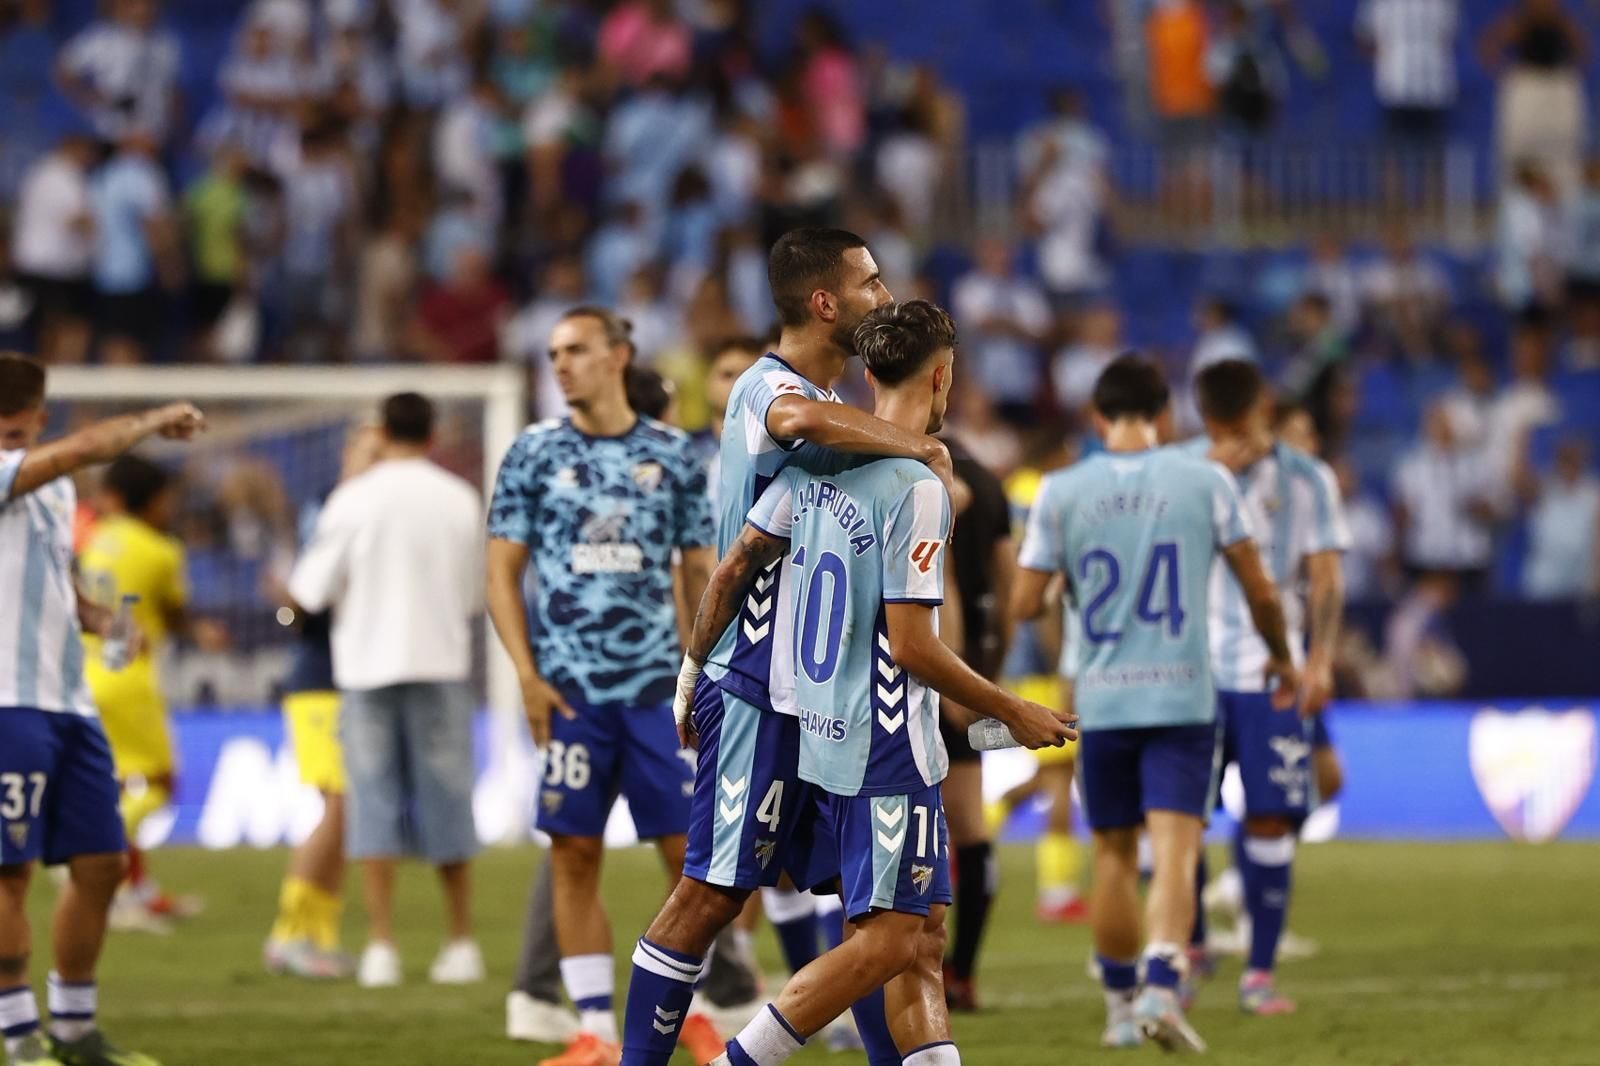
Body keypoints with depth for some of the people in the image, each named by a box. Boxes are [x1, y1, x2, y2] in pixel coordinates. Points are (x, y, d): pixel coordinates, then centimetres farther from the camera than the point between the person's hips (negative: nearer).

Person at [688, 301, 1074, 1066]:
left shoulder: (814, 468, 6)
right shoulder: (918, 490, -16)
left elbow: (731, 573, 8)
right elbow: (912, 646, -18)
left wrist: (693, 673, 22)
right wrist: (1012, 714, -6)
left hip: (821, 737, 9)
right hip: (887, 746, -9)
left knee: (921, 936, 11)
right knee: (887, 940, -6)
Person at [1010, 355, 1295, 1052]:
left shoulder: (1062, 492, 0)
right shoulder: (1204, 481, -2)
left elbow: (1023, 606, 1)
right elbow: (1261, 591, 3)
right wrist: (1281, 656, 21)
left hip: (1102, 700, 2)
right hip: (1183, 698, -2)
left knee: (1115, 854, 14)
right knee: (1174, 851, -8)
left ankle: (1122, 1006, 23)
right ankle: (1161, 988, -26)